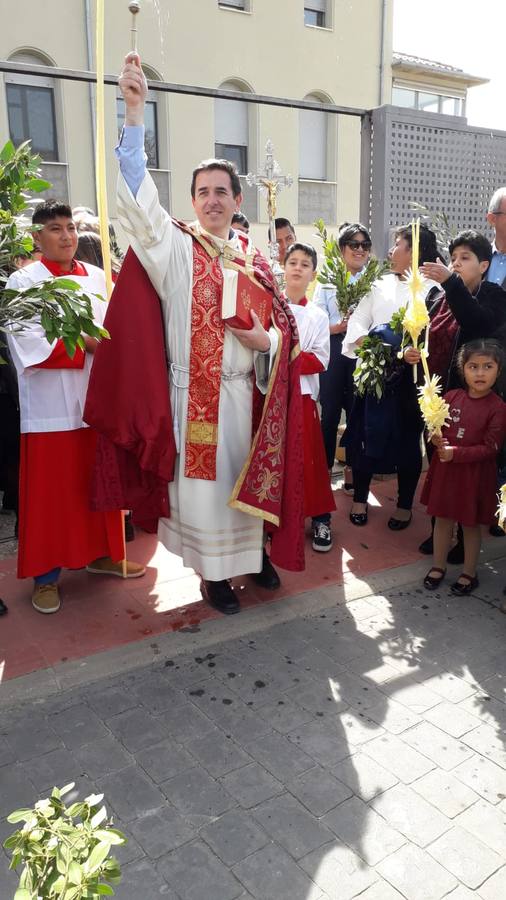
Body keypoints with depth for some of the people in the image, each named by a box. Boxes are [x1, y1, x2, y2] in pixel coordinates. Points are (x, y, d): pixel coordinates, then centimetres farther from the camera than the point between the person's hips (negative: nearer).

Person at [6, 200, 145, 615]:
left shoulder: (97, 277, 12)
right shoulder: (23, 282, -2)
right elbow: (30, 345, -13)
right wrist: (86, 343, -16)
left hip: (99, 399, 5)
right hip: (51, 405, -4)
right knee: (51, 490, 1)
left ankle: (102, 553, 29)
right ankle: (46, 574, 12)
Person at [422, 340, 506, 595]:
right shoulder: (451, 397, -2)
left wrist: (456, 453, -23)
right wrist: (435, 437, -14)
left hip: (475, 474, -4)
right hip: (444, 469, 4)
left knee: (470, 524, 12)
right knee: (442, 519, 15)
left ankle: (469, 573, 29)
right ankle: (438, 566, 32)